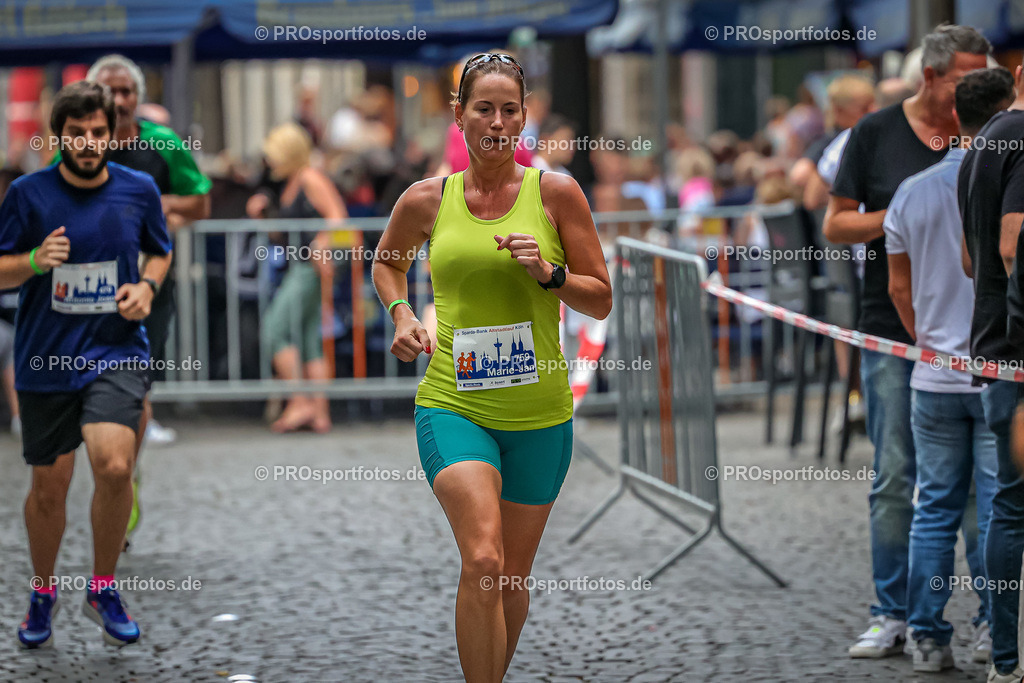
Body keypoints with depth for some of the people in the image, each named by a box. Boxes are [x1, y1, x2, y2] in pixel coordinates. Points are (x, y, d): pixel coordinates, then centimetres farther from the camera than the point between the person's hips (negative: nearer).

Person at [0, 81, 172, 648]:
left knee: (113, 467, -21)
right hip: (46, 360, 0)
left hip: (117, 352, 0)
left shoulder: (139, 190, 1)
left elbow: (160, 253, 18)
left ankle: (103, 589, 1)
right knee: (49, 486, 7)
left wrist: (146, 287, -3)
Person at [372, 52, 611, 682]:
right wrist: (402, 314, 6)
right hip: (453, 404, -1)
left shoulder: (556, 193, -1)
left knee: (513, 579, 13)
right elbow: (387, 261, 24)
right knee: (483, 561, -22)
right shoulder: (428, 200, 3)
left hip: (539, 413, 1)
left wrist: (548, 273, -14)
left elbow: (601, 300, 3)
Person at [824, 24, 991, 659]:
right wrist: (902, 216, -9)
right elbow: (836, 224, 5)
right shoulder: (878, 133, 5)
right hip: (893, 328, 0)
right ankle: (893, 615, 9)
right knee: (895, 480, 2)